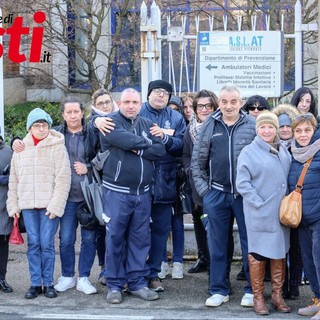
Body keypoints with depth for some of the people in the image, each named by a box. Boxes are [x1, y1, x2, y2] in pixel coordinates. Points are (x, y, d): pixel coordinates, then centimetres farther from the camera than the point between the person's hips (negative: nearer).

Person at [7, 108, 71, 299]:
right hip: (28, 205, 3)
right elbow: (14, 180, 15)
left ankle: (48, 283, 9)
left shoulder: (57, 147, -3)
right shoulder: (21, 149, 10)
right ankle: (35, 283, 11)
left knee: (47, 244, -2)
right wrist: (13, 205, 10)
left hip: (49, 204, -3)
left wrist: (56, 205, -13)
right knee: (33, 244, 5)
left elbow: (63, 179, -7)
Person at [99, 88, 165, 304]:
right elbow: (125, 140, -20)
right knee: (115, 238, 1)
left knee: (141, 238, 8)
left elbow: (160, 150, 1)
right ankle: (114, 285, 11)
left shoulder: (147, 125, 13)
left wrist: (138, 150, -11)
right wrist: (146, 143, -5)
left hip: (142, 193, 4)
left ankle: (138, 283, 17)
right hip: (117, 192, -4)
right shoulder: (111, 122, -2)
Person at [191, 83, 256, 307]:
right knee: (217, 243, 8)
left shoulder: (253, 125, -2)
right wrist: (202, 187, 4)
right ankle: (219, 290, 18)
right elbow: (197, 159, 9)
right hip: (216, 194, 2)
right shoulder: (210, 125, 4)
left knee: (249, 241, 5)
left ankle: (252, 289, 15)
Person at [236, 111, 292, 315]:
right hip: (259, 213, -5)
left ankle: (278, 295, 21)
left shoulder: (284, 151, 9)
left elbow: (291, 178, 18)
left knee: (280, 253, 10)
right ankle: (258, 297, 11)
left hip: (281, 212, 5)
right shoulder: (249, 152, -7)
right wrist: (259, 203, -15)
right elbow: (242, 183, -10)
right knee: (258, 254, 1)